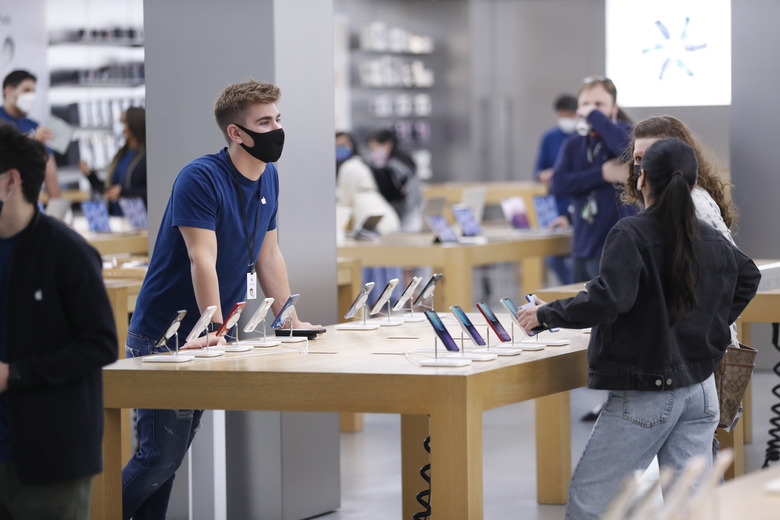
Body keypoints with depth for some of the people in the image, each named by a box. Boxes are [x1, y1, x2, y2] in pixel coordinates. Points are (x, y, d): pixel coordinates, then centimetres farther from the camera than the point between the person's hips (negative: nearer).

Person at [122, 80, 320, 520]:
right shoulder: (200, 179, -18)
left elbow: (268, 254, 14)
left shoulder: (269, 178, 8)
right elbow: (203, 261, -24)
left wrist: (291, 321, 11)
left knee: (173, 455, 10)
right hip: (162, 338, -8)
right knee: (160, 457, -9)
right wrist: (215, 331, -30)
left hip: (204, 338, 8)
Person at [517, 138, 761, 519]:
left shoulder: (632, 234, -14)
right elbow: (748, 276, 29)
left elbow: (606, 301, -25)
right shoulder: (711, 240, 9)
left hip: (646, 395, -7)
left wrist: (545, 314, -13)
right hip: (701, 393, 7)